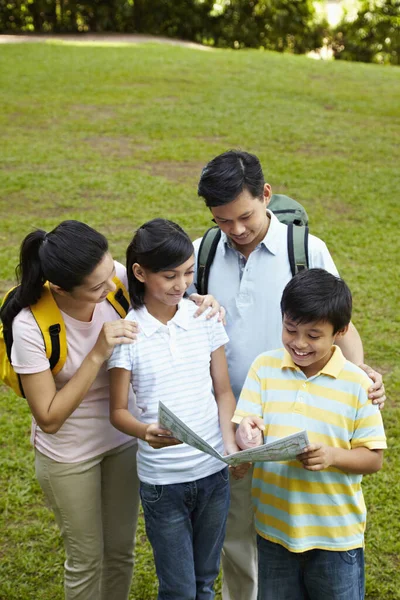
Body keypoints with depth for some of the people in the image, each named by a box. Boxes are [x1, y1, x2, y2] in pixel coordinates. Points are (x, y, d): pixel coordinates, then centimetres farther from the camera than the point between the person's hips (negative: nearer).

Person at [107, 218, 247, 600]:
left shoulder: (205, 318, -2)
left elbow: (223, 391, 3)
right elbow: (118, 411, -6)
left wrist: (231, 443, -13)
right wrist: (146, 432, -27)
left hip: (213, 472, 3)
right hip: (161, 480, -2)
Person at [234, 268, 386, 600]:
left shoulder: (356, 383, -11)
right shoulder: (264, 367, -6)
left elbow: (374, 459, -7)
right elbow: (245, 430, -7)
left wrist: (333, 455, -26)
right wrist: (248, 437, -30)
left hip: (335, 532, -2)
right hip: (274, 525, 2)